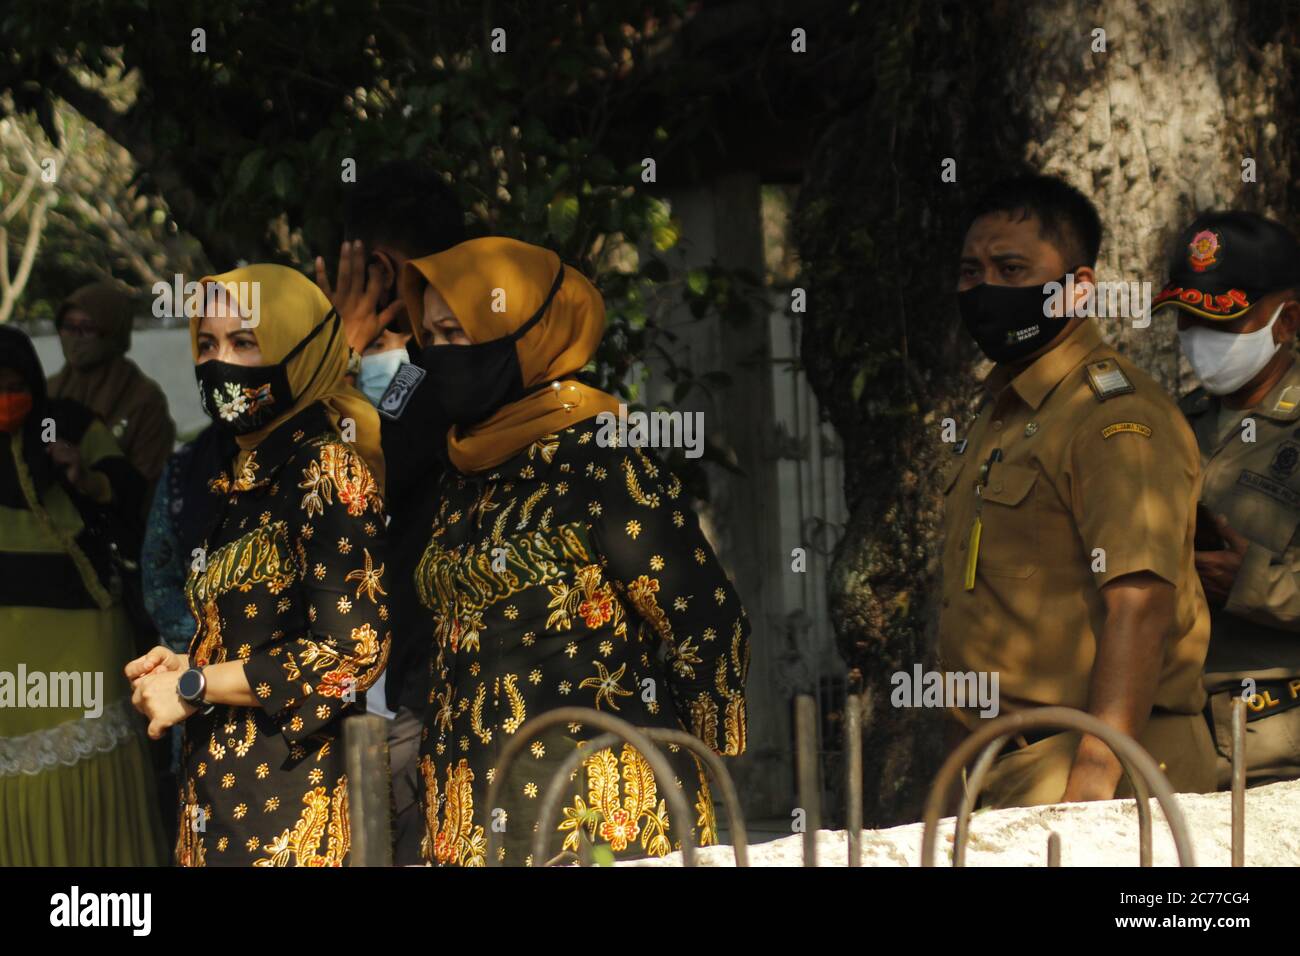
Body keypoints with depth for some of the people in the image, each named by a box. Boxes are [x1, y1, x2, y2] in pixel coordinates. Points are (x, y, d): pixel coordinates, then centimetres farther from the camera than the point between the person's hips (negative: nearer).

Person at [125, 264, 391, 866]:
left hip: (287, 789, -8)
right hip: (220, 784, 8)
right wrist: (185, 665, 3)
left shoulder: (328, 470, -11)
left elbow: (348, 653, -19)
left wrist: (192, 685, -12)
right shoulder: (245, 478, 13)